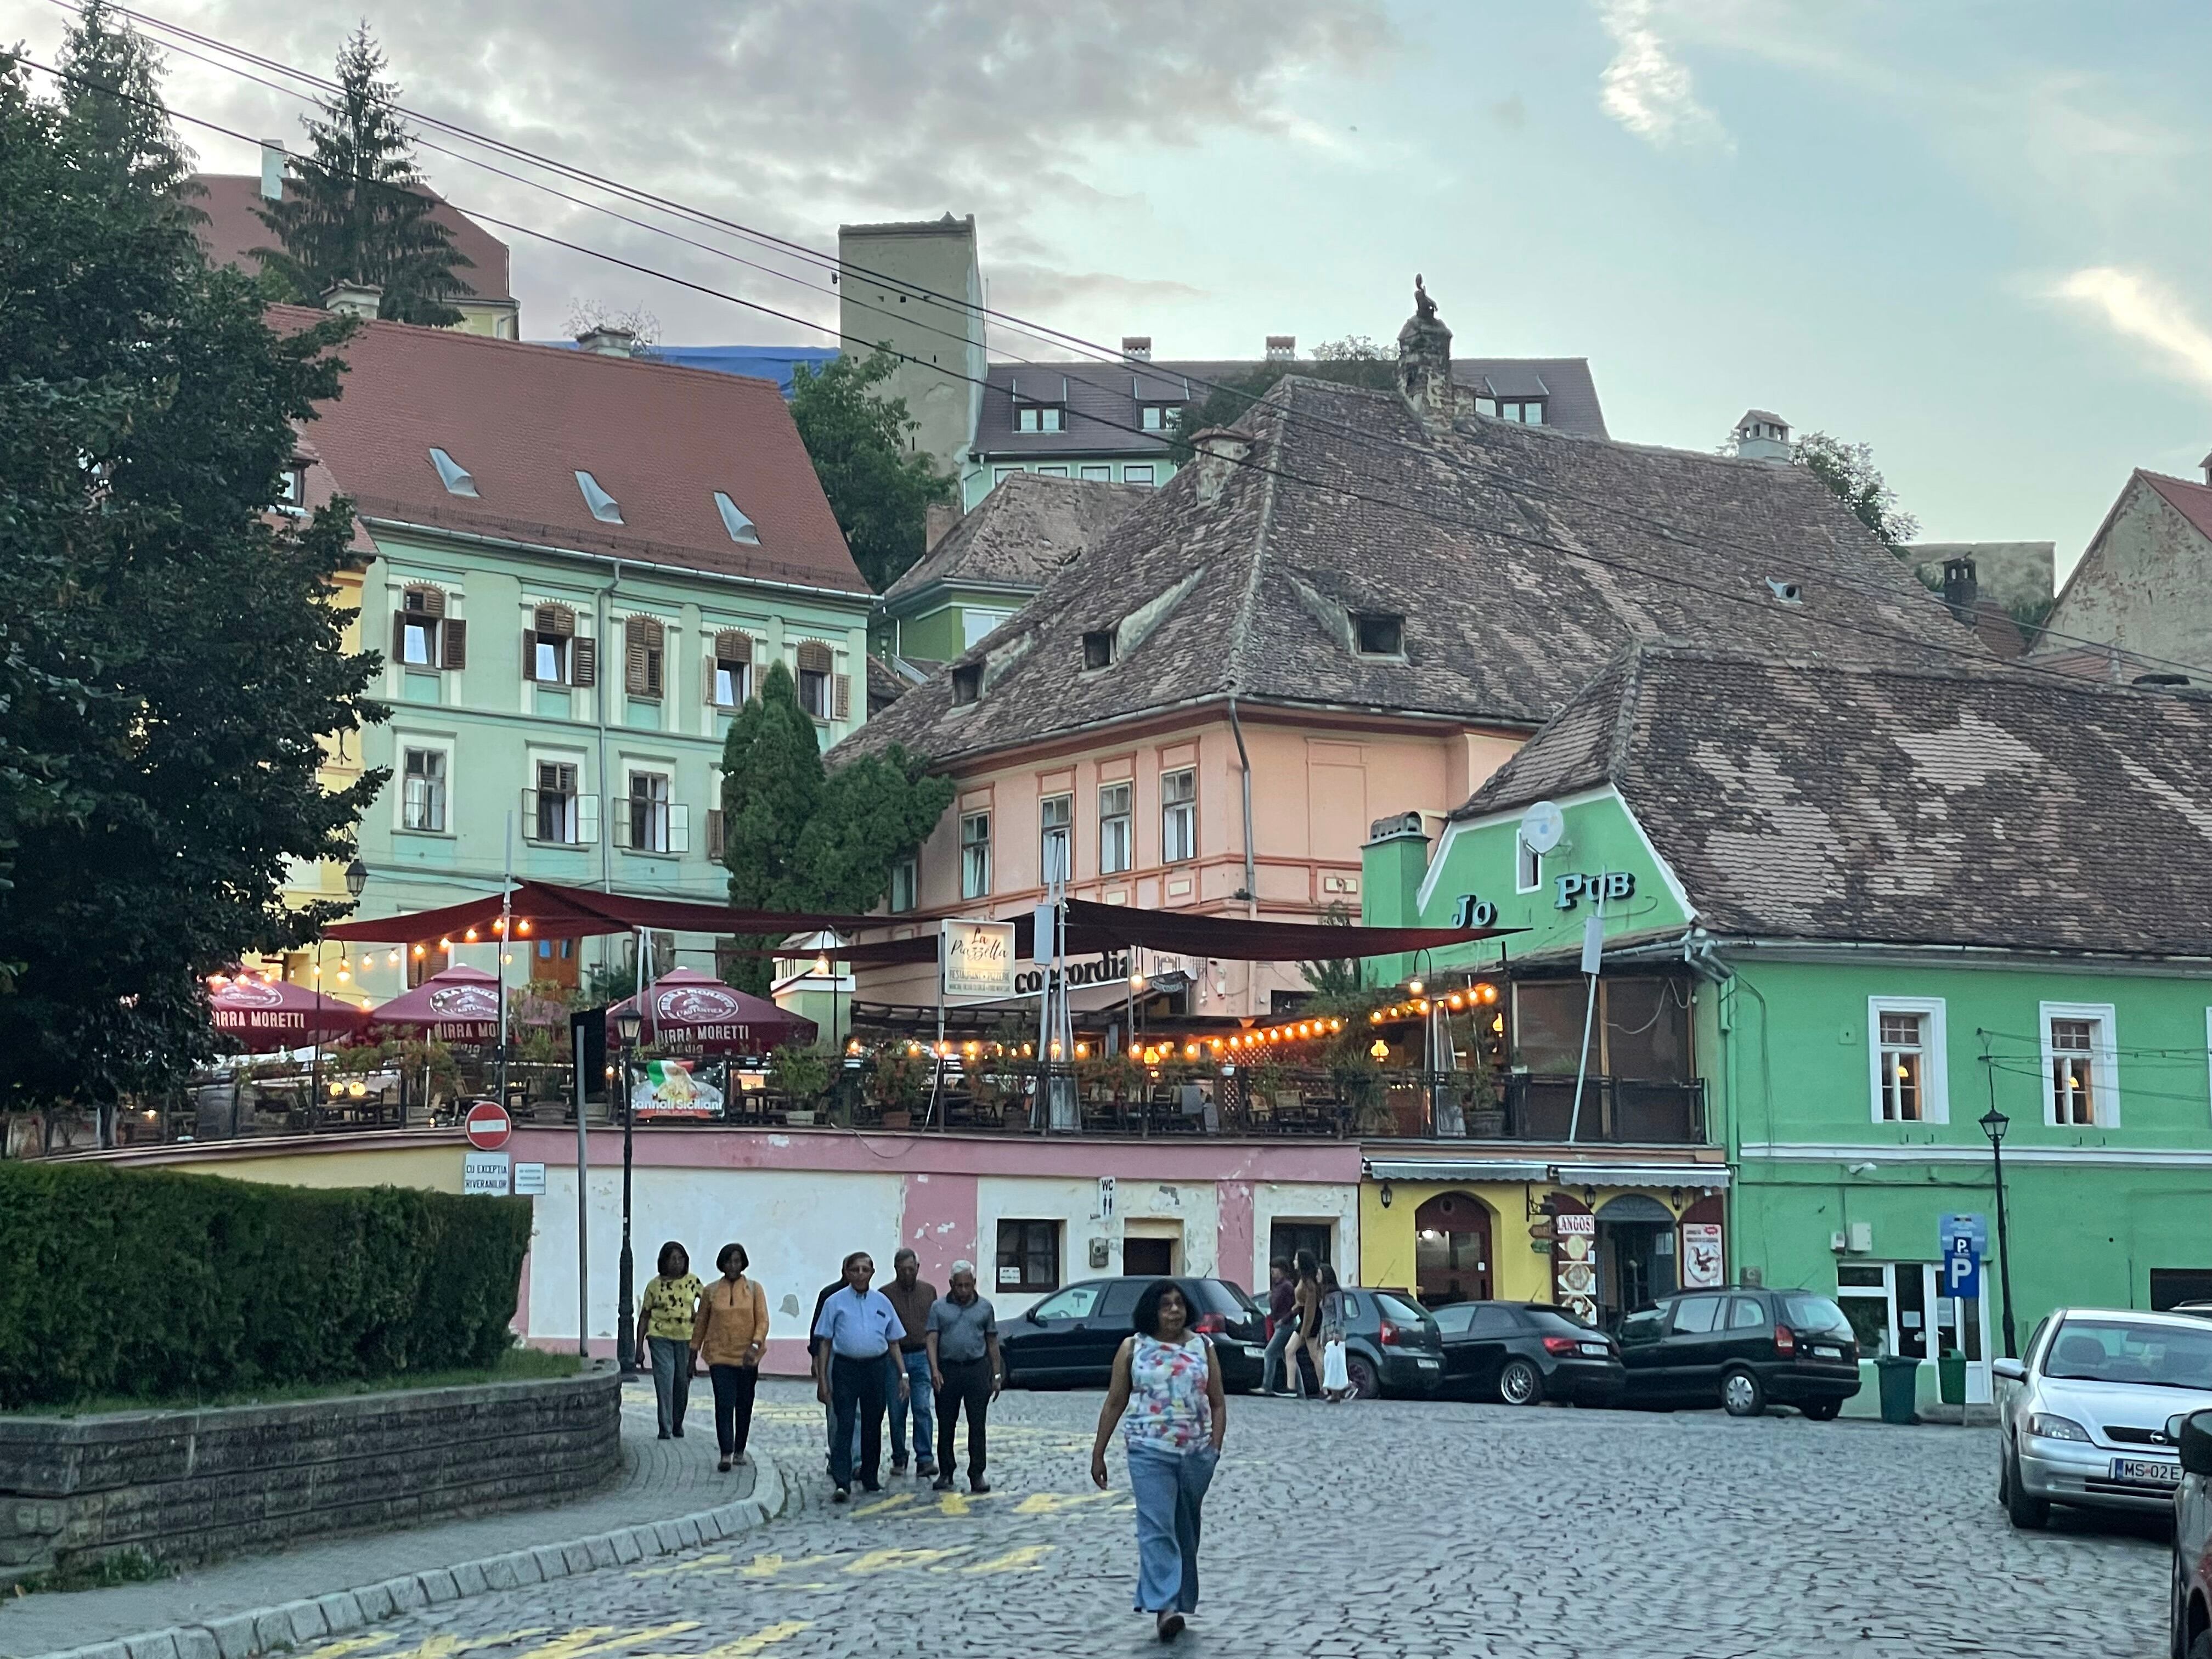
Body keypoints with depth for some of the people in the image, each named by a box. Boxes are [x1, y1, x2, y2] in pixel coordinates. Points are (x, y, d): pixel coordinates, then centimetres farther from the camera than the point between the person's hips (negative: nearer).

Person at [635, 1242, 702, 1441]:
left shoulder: (692, 1282, 4)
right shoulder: (654, 1285, 1)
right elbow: (645, 1315, 5)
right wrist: (639, 1344, 2)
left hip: (686, 1337, 2)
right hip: (660, 1336, -2)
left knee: (683, 1382, 8)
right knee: (664, 1380, -10)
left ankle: (678, 1424, 27)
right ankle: (665, 1428, -8)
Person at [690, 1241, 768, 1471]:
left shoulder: (754, 1289, 2)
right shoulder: (711, 1291, 4)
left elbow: (763, 1321, -3)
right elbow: (701, 1322, 12)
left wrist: (755, 1346, -17)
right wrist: (694, 1350, 14)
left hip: (747, 1357, 1)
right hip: (719, 1356, -1)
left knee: (744, 1405, 9)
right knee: (724, 1404, -10)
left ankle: (740, 1450, 22)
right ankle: (726, 1454, -12)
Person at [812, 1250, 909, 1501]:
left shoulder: (882, 1302, 11)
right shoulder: (835, 1302, 4)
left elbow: (893, 1342, 15)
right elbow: (825, 1342, 4)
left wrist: (902, 1375, 10)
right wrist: (822, 1379, -2)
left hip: (877, 1367, 3)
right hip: (845, 1368, -3)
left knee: (873, 1425, 10)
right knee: (844, 1424, -10)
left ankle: (870, 1478, 22)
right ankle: (841, 1483, -15)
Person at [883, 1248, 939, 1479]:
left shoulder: (929, 1291, 9)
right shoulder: (886, 1295, -1)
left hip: (921, 1356, 1)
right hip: (895, 1356, -1)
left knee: (922, 1408, -9)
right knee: (897, 1412, 4)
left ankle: (925, 1459, -10)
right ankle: (899, 1459, 16)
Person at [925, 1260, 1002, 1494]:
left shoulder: (984, 1308, 9)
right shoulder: (939, 1308, 5)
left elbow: (992, 1342, 11)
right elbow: (931, 1340, -1)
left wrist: (996, 1375, 6)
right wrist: (934, 1369, -14)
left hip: (977, 1370, 0)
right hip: (947, 1371, 0)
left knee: (977, 1425, -3)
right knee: (945, 1426, 5)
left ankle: (977, 1475, 0)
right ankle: (945, 1474, 15)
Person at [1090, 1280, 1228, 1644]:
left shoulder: (1202, 1347, 7)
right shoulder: (1133, 1348, 3)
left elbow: (1218, 1403, 9)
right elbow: (1114, 1404, 7)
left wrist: (1215, 1447, -3)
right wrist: (1098, 1453, 6)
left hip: (1197, 1453, 3)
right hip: (1150, 1451, -3)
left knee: (1186, 1531, 11)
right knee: (1157, 1528, -14)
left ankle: (1181, 1602, 22)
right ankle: (1163, 1607, -22)